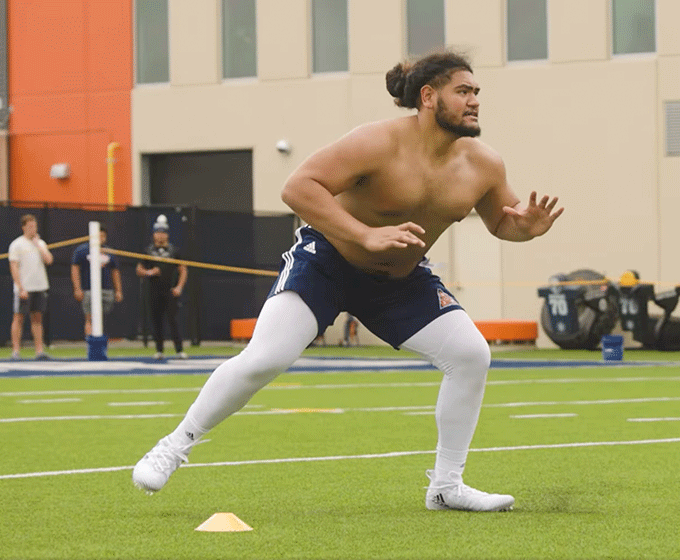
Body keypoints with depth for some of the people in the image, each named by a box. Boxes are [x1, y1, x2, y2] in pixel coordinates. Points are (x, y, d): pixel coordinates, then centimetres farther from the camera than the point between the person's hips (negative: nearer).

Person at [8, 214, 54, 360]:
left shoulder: (40, 243, 12)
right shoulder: (17, 244, -4)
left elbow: (49, 260, -1)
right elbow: (14, 267, -9)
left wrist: (38, 244, -3)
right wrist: (21, 288, -15)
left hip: (39, 287, 5)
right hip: (24, 288, -5)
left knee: (37, 318, 6)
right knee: (19, 317, -2)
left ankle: (39, 351, 6)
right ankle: (15, 351, 0)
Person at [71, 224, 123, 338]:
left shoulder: (109, 252, 15)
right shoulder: (82, 250, 4)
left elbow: (115, 272, 19)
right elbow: (75, 269, 1)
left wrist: (118, 291, 14)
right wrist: (77, 289, -7)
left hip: (107, 290, 4)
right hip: (88, 290, -4)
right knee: (90, 319, -10)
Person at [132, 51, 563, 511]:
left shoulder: (483, 165, -8)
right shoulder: (380, 144, -26)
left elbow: (499, 221, 10)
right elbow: (298, 186, -31)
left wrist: (524, 226, -16)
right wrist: (367, 236, -40)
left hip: (401, 279, 5)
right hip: (326, 261, -5)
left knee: (471, 354, -10)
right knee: (264, 359, -21)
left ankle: (446, 486, 2)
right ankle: (177, 444, -2)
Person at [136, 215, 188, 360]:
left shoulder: (173, 251, 6)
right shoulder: (148, 251, 9)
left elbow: (183, 270, 8)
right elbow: (139, 270, 13)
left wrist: (179, 287, -6)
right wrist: (149, 272, -9)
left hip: (170, 292, -2)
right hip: (155, 292, 2)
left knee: (172, 319, -10)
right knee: (156, 320, 4)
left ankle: (179, 350, -12)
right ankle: (159, 350, 12)